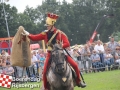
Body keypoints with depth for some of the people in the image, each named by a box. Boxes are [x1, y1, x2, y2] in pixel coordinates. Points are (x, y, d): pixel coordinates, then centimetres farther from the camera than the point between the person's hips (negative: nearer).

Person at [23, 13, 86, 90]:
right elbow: (35, 38, 2)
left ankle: (79, 81, 9)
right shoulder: (45, 34, 1)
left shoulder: (60, 33, -7)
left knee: (75, 65, -11)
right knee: (45, 71, -12)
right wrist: (27, 34, -14)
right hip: (51, 54, 1)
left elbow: (67, 44, -13)